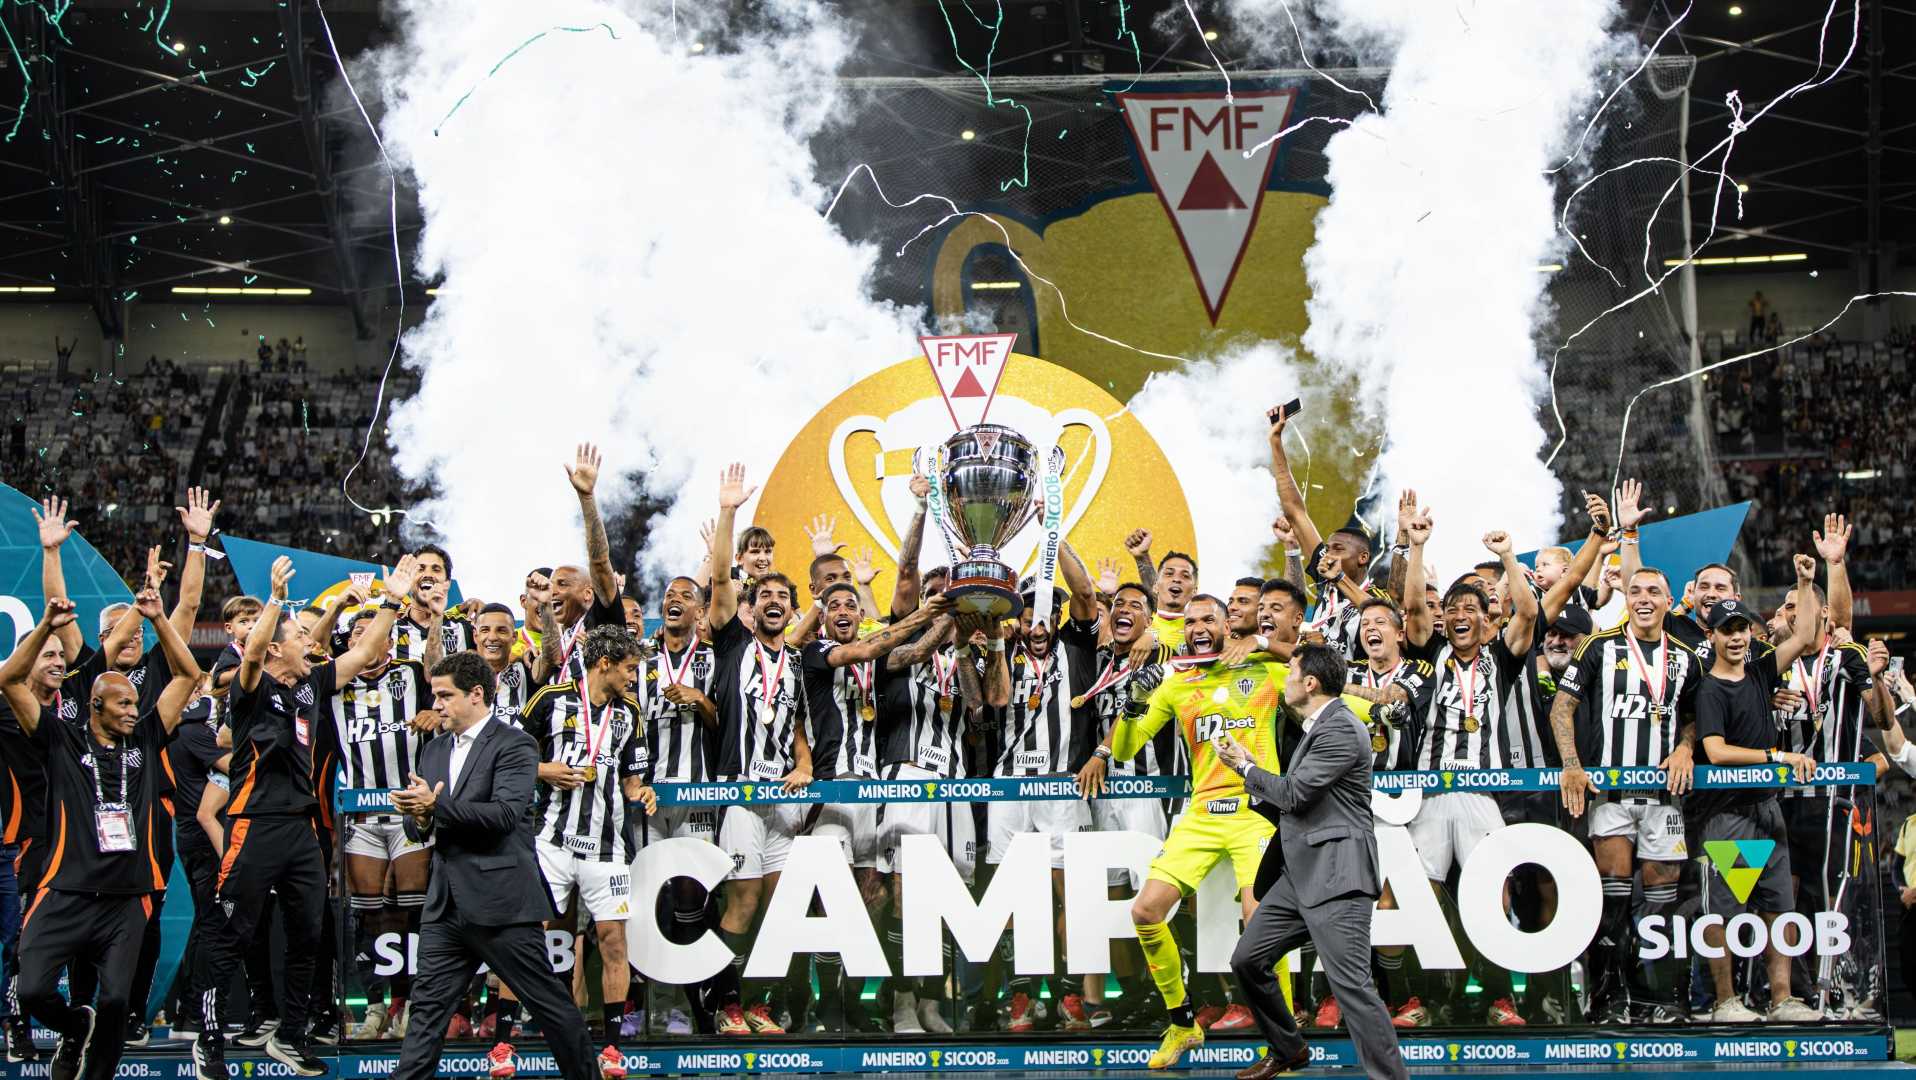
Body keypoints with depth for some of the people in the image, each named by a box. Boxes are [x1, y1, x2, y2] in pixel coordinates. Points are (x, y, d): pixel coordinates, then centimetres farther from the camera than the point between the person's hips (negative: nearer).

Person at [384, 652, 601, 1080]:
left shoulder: (515, 744, -5)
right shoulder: (434, 751, 18)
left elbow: (505, 814, -19)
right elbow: (418, 827, 17)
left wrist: (436, 807, -24)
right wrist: (419, 818, -8)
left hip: (501, 901, -6)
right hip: (447, 905, 6)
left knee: (551, 1004, 2)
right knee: (428, 1007, 2)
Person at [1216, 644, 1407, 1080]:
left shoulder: (1341, 729, -13)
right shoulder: (1320, 726, 18)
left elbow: (1294, 793, -15)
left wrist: (1246, 767, 1)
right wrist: (1249, 765, 17)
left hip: (1335, 876, -10)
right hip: (1301, 873, 10)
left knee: (1351, 984, -16)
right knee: (1248, 960, 14)